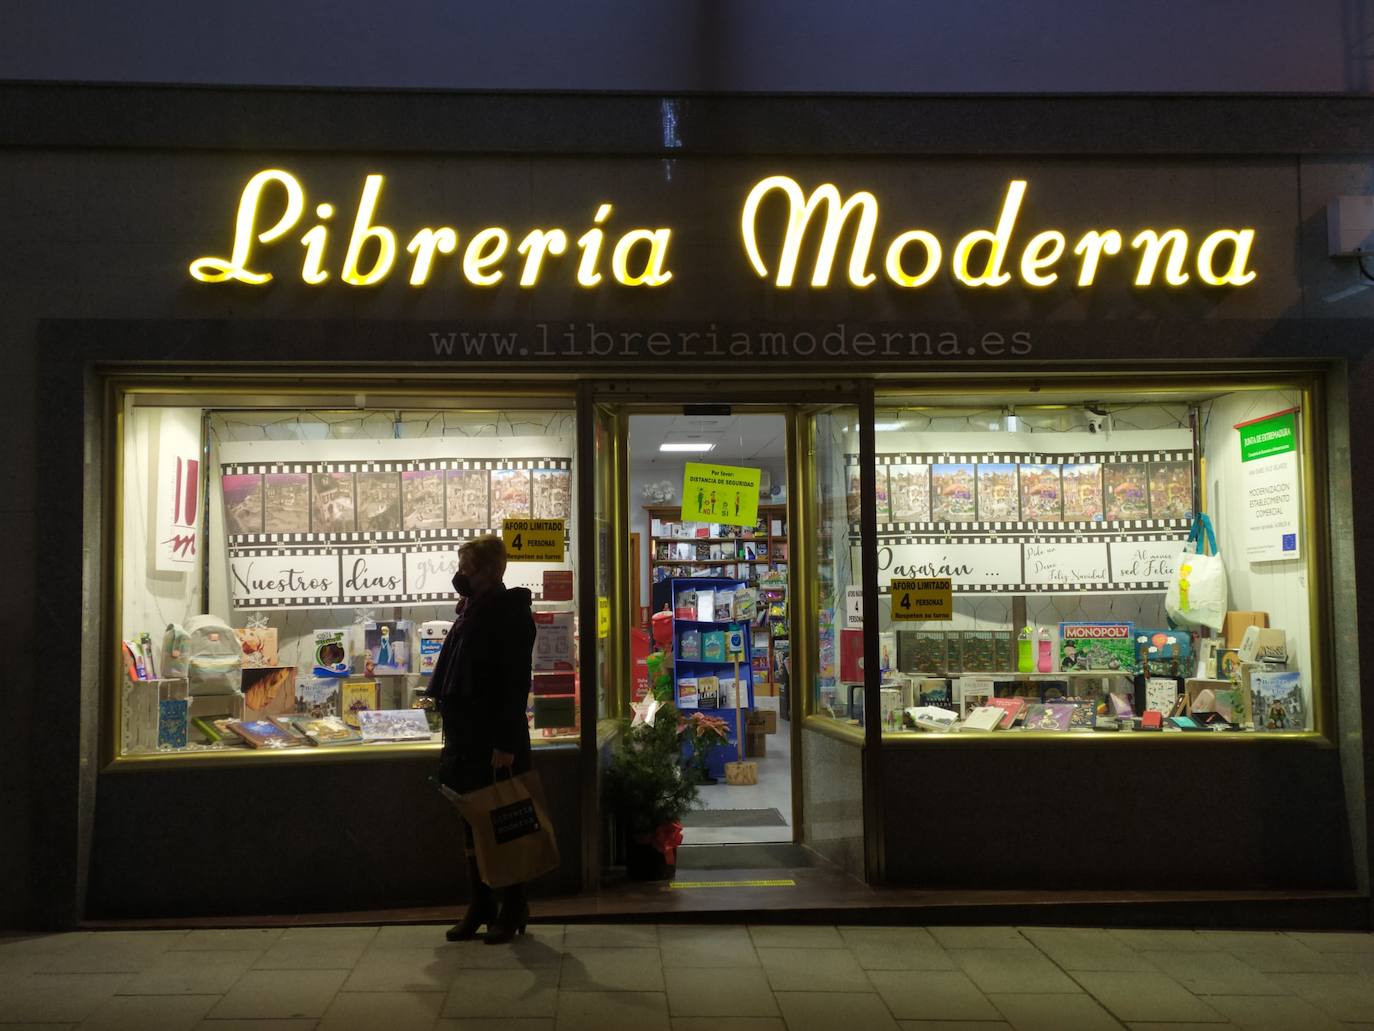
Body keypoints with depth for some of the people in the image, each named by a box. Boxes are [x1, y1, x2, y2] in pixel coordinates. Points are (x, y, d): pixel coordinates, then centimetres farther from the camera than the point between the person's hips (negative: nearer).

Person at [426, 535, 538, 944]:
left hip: (496, 739, -8)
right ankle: (481, 904, 24)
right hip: (465, 734, 9)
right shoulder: (469, 611, 14)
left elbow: (517, 682, -18)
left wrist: (506, 742, -21)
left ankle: (513, 906, 14)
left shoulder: (511, 613, -13)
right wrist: (453, 732, 16)